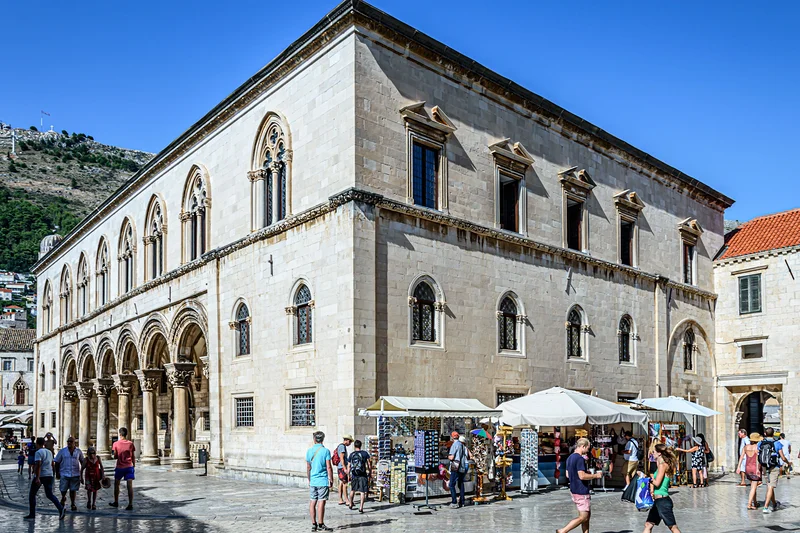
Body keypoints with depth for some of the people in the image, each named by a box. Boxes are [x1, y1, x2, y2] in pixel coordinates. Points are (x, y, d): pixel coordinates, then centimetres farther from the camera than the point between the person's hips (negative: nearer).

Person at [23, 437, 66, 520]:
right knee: (50, 494, 7)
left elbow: (38, 465, -22)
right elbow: (52, 464, 21)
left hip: (40, 476, -7)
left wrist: (37, 478, -27)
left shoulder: (38, 452, -11)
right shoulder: (49, 452, 14)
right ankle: (61, 508, -14)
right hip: (49, 475, 7)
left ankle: (32, 514, 14)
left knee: (32, 494, 11)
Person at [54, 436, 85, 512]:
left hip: (75, 474, 0)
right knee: (63, 490, 3)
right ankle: (63, 498, 35)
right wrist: (57, 473, 2)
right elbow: (57, 462, 5)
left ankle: (73, 504, 15)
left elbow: (82, 462, 15)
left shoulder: (78, 451, 4)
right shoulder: (62, 451, 0)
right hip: (64, 474, 0)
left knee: (73, 490, 2)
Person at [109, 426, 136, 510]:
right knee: (130, 486, -2)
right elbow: (133, 457, 3)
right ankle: (130, 505, -7)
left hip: (120, 467, -1)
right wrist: (134, 466, 14)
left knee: (116, 484, 20)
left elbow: (115, 456, -5)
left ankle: (116, 502, 32)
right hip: (129, 467, 1)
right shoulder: (130, 444, -2)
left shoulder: (116, 444, -7)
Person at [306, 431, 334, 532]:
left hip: (313, 481, 4)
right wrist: (331, 480, -2)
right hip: (323, 481, -4)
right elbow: (329, 467, -10)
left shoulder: (309, 451, 6)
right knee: (321, 502, -3)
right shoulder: (325, 451, -8)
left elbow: (308, 468, 12)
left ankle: (314, 524, 13)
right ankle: (320, 525, 1)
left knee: (312, 502, 9)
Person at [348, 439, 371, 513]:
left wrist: (349, 475, 14)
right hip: (362, 475, -3)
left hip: (354, 475, 3)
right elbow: (369, 464, -2)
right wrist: (370, 472, 11)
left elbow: (349, 466, 6)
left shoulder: (351, 454, 4)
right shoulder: (365, 453, -2)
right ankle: (361, 507, -8)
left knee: (353, 490, 21)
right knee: (363, 491, 1)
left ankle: (351, 504, 36)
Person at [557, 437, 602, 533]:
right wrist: (595, 475, -12)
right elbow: (582, 476, -25)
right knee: (583, 517, -3)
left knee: (587, 516, 15)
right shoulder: (580, 459, -18)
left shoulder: (570, 458, 12)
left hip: (574, 490, 10)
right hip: (582, 492, -10)